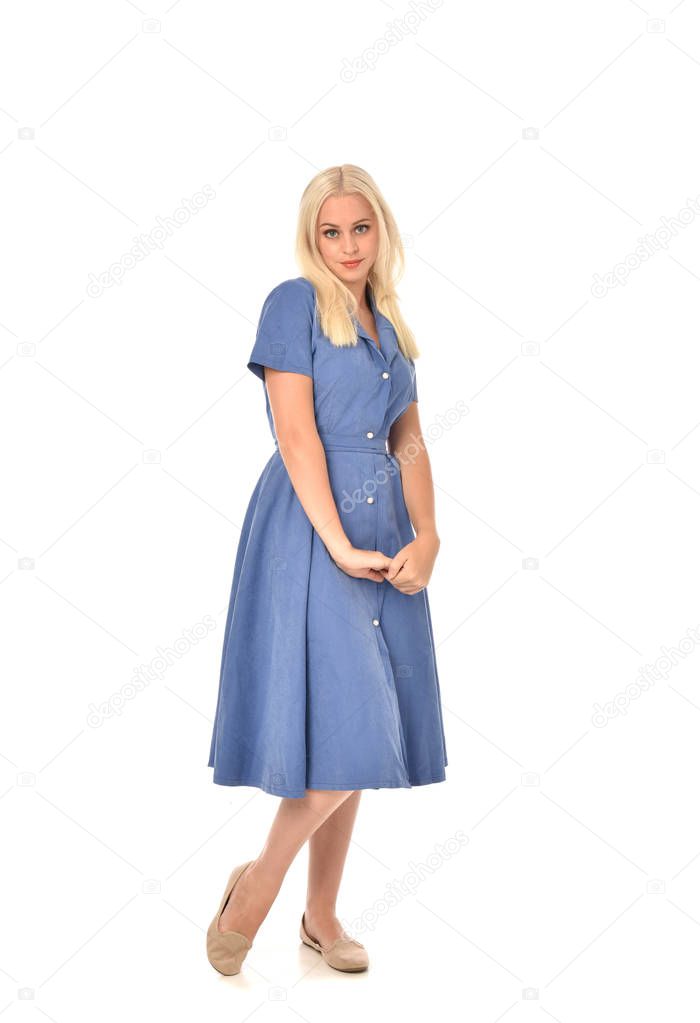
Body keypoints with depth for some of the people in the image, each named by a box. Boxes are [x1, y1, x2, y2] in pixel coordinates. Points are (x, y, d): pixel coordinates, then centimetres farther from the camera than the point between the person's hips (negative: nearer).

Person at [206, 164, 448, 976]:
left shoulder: (390, 326, 18)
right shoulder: (294, 303, -2)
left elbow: (409, 443, 12)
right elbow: (295, 431, -12)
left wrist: (426, 536, -3)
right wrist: (339, 543, -17)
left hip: (384, 529, 7)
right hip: (309, 528, -7)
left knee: (362, 732, 10)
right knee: (342, 729, -10)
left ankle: (322, 916, 25)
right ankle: (257, 881, 15)